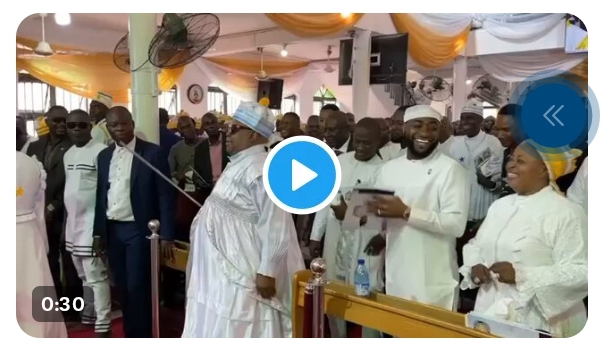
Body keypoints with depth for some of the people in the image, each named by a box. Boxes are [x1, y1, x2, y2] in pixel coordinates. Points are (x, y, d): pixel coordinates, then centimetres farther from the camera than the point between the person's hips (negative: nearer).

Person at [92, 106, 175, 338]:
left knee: (138, 288, -5)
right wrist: (98, 232, 11)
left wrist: (166, 235, -13)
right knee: (122, 288, 12)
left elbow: (165, 196, -9)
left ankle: (142, 336, 11)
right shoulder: (104, 156, 9)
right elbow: (101, 195, 14)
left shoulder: (153, 153, -8)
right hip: (112, 230, 5)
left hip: (139, 230, -5)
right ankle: (130, 334, 26)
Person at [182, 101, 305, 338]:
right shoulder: (239, 165, 12)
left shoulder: (262, 170, -20)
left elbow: (274, 225, -24)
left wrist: (267, 271, -23)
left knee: (235, 332, 2)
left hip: (243, 271, -10)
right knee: (219, 330, 19)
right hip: (224, 265, 10)